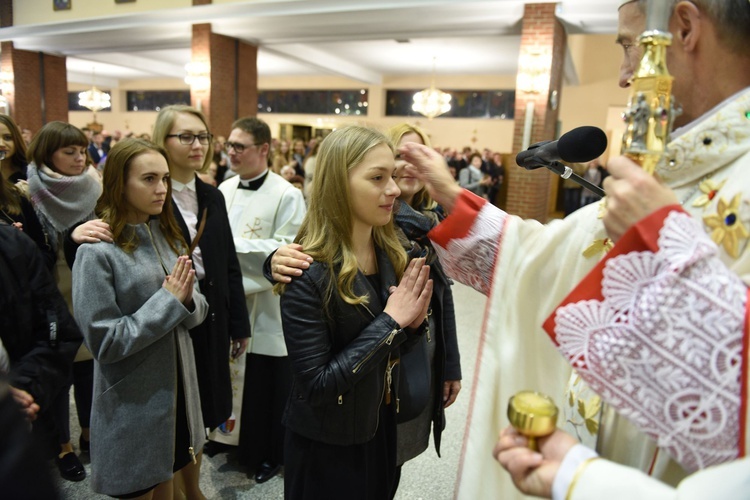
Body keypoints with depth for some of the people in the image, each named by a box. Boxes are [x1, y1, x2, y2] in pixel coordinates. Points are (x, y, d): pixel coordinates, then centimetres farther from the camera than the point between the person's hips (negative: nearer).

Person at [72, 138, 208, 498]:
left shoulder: (168, 237, 3)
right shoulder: (98, 251, -17)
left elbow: (197, 311, 5)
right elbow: (103, 342, -19)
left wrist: (187, 299, -17)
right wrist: (167, 301, -20)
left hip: (176, 390, 6)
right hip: (133, 404, -5)